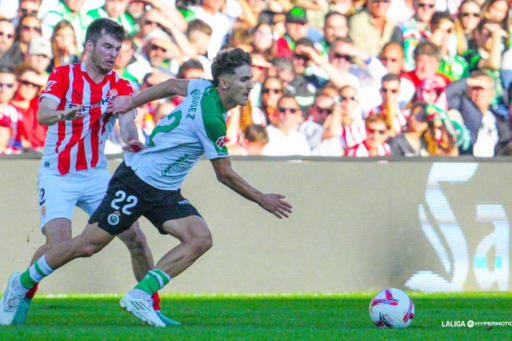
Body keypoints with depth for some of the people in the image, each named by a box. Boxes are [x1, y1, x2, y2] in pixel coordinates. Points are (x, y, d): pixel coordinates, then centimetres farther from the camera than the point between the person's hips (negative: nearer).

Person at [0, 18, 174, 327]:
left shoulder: (121, 87, 1)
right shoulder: (63, 76, -6)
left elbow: (127, 125, -15)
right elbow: (43, 115, -22)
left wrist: (132, 140, -39)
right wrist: (63, 115, -45)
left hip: (96, 175, 4)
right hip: (57, 175, -4)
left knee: (136, 238, -4)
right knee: (58, 243, -23)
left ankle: (154, 309, 12)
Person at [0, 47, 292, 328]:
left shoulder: (204, 88, 0)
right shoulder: (212, 120, -26)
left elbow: (173, 85, 20)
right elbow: (225, 175, -17)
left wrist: (132, 102, 30)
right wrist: (262, 200, -7)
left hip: (165, 193, 9)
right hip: (137, 181, -9)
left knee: (201, 239, -12)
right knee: (89, 244, -5)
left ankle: (140, 296, -11)